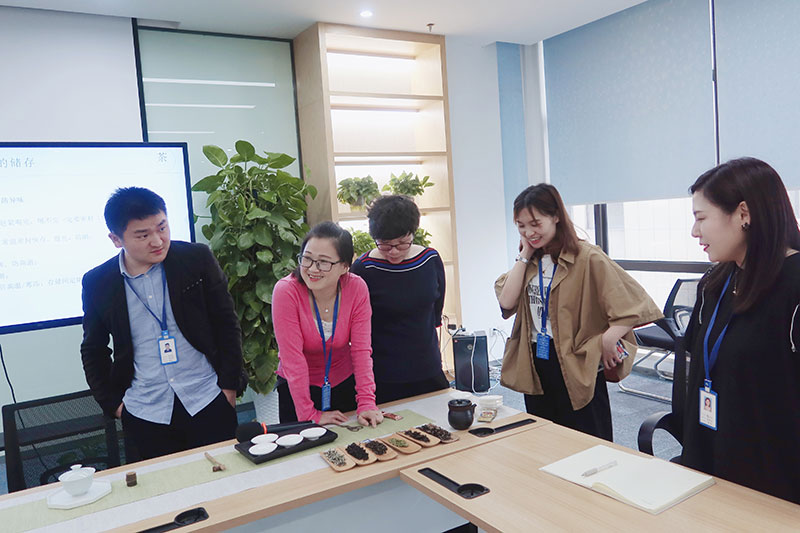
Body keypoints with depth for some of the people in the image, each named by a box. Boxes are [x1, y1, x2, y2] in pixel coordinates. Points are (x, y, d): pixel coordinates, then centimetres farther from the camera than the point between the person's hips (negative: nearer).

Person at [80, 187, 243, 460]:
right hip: (145, 415, 1)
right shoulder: (97, 283, -1)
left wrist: (229, 386, -1)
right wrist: (113, 403, 6)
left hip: (208, 401, -1)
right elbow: (93, 351, 12)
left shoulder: (197, 259, -5)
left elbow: (227, 325, 0)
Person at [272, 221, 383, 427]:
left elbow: (361, 350, -15)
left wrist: (366, 403, -20)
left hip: (345, 383, 3)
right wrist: (310, 415, -22)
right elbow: (292, 357, -24)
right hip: (297, 388, -2)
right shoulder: (286, 291, -25)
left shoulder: (357, 288, -18)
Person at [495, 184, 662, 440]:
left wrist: (608, 340, -25)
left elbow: (634, 303, -18)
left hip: (577, 369, -6)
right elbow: (507, 302, -7)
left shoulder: (586, 258, -12)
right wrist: (525, 254, -5)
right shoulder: (529, 262, 8)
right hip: (534, 368, 6)